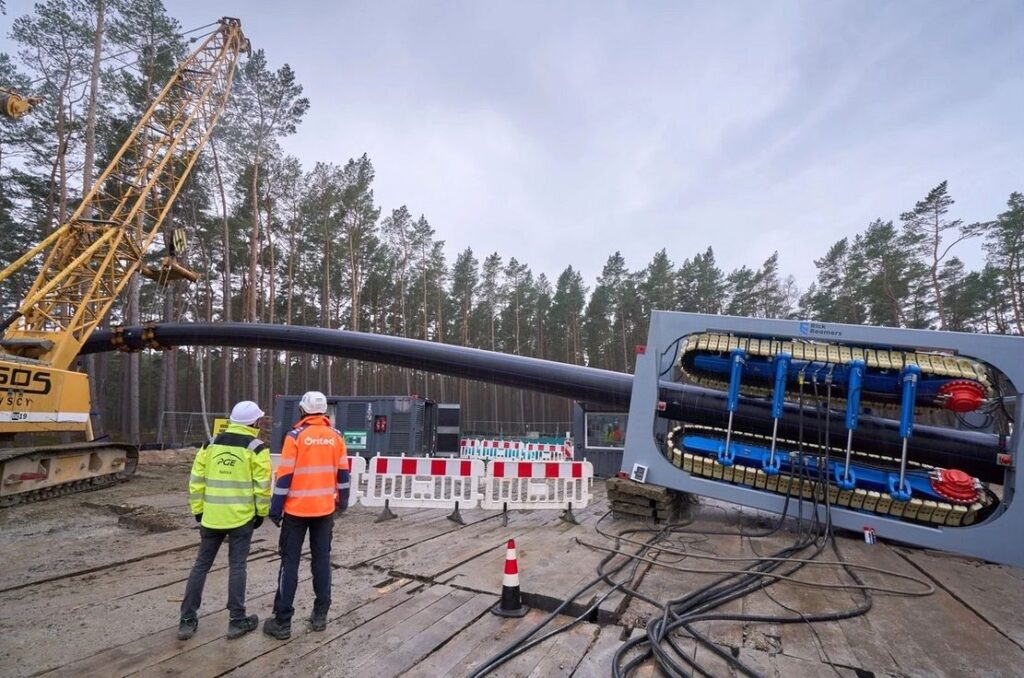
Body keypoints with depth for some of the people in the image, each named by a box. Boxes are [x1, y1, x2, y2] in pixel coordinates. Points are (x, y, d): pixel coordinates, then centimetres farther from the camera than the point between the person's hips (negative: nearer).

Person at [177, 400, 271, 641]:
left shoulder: (211, 444, 5)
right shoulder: (256, 448, -8)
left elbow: (196, 481, 6)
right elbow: (262, 486, -9)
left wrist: (198, 511, 15)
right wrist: (261, 512, 3)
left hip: (212, 517, 4)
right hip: (242, 517, -4)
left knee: (201, 565, 15)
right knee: (237, 567, 5)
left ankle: (187, 620, 21)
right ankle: (237, 621, 13)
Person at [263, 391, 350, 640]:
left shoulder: (296, 436, -11)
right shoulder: (336, 437, 1)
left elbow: (285, 475, -11)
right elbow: (343, 473, 6)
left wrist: (275, 508, -4)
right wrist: (343, 500, 18)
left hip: (297, 509, -3)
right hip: (325, 508, 4)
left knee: (290, 563, 6)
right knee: (322, 559, 12)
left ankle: (282, 622, 11)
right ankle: (320, 616, 19)